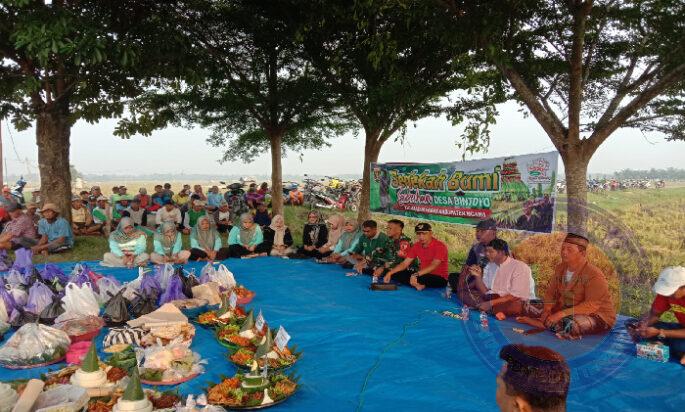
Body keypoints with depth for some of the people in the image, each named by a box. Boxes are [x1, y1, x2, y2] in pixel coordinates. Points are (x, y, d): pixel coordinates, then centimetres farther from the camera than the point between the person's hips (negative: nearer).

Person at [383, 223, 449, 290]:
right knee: (396, 274, -10)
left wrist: (416, 275, -40)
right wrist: (390, 273, -9)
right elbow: (404, 263, 6)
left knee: (424, 278, -41)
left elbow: (433, 266, -28)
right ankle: (416, 284, -27)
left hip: (439, 279, -6)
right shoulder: (416, 246, 5)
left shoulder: (440, 246, -15)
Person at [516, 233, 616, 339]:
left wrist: (561, 314, -32)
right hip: (567, 312, 7)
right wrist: (547, 311, -14)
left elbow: (592, 305, -27)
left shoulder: (594, 275, -19)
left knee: (570, 325, -38)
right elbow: (551, 293, 6)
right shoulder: (560, 268, 3)